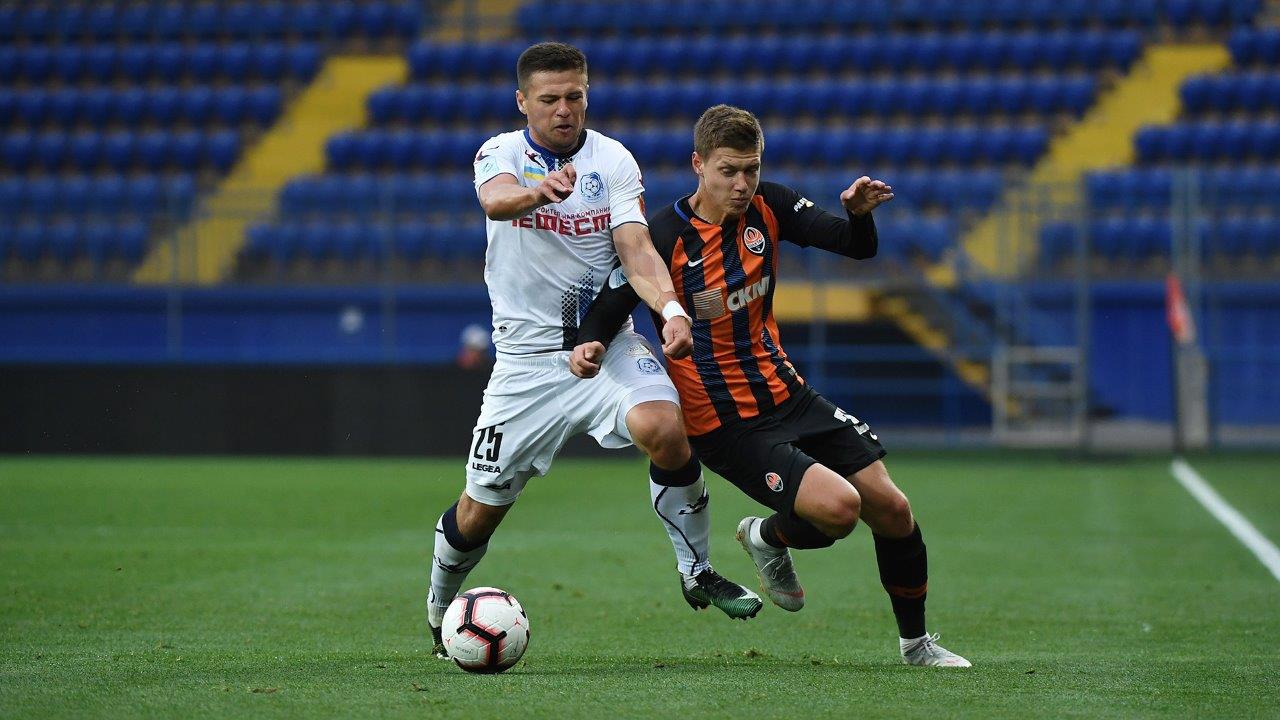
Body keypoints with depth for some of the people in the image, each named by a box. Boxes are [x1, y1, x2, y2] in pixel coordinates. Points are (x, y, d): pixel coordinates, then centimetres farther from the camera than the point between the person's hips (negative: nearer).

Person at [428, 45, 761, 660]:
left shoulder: (614, 160, -1)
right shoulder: (500, 154, -5)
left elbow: (636, 247, -12)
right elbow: (496, 199, -29)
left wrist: (670, 307, -33)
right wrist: (538, 191, -54)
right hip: (527, 354, 0)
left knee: (664, 427, -28)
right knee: (482, 506, 2)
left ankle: (697, 572, -10)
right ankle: (439, 609, 32)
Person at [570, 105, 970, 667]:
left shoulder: (768, 207, -2)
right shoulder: (664, 236, -17)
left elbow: (858, 247, 1)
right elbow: (605, 314, -13)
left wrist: (859, 213, -21)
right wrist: (590, 346, -35)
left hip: (786, 394, 6)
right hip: (723, 425, -6)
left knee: (892, 511, 2)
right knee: (837, 506, -24)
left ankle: (916, 642, 24)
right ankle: (768, 538, 11)